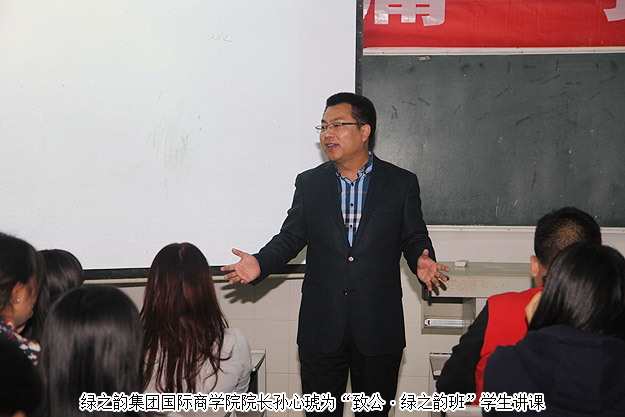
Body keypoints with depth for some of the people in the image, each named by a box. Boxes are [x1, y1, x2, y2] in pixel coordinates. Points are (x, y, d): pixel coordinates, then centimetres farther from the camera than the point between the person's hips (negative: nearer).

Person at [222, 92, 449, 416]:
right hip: (321, 328, 2)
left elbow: (414, 239, 3)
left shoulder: (402, 183, 1)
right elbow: (290, 237, 7)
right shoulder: (309, 183, 7)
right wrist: (260, 264, -10)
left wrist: (421, 261, -19)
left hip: (379, 328, -1)